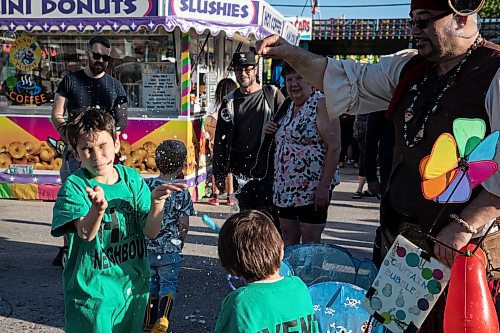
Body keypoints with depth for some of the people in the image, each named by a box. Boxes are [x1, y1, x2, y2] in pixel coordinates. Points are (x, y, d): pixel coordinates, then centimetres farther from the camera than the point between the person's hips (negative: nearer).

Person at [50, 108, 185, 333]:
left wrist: (156, 202, -27)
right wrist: (97, 209, -50)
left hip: (133, 283, 4)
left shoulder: (132, 178, -4)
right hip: (92, 290, -4)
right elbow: (85, 234, -29)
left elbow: (150, 231, -8)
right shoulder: (74, 186, -14)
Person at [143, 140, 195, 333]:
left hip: (146, 247, 3)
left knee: (152, 283, 19)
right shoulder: (181, 192, -12)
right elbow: (184, 225, -8)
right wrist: (179, 244, 9)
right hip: (169, 248, -3)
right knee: (168, 284, 10)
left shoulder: (146, 185, -4)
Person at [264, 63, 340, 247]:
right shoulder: (289, 107, 14)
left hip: (312, 189, -8)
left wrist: (324, 186, -21)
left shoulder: (321, 104, -10)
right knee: (288, 240, 13)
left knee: (310, 244, -1)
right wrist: (271, 131, 7)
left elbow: (334, 147, -17)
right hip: (285, 188, 8)